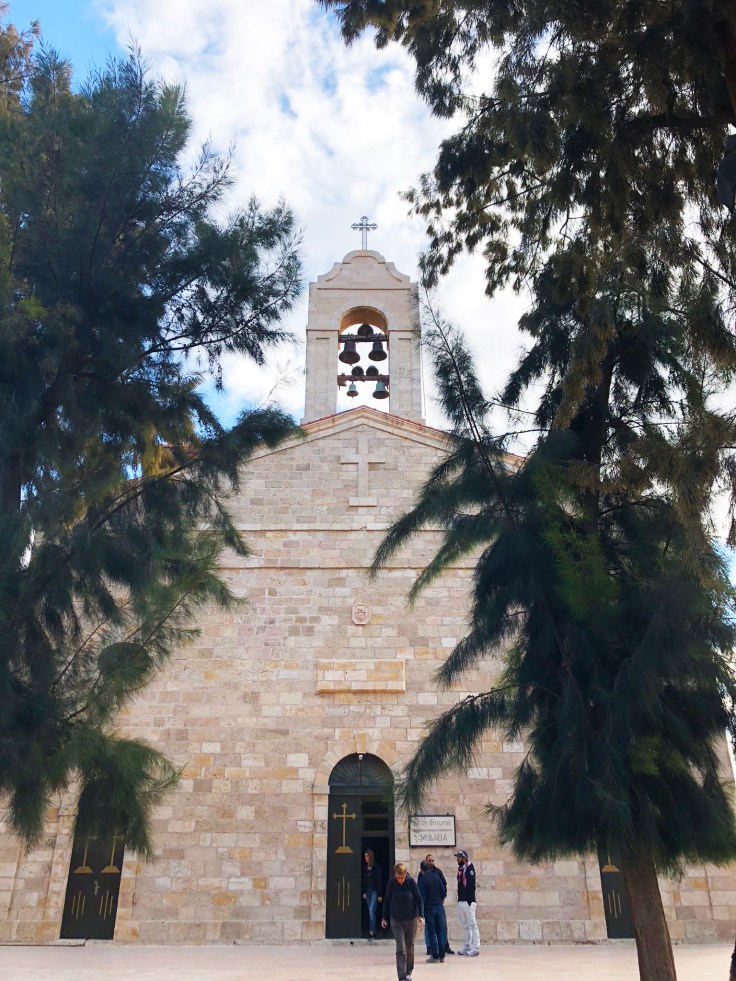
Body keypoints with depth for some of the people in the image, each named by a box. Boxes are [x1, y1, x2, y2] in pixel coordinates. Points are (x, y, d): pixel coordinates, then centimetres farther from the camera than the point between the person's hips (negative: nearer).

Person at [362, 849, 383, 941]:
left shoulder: (376, 867, -10)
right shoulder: (364, 868, 5)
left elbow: (380, 881, -10)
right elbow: (364, 881, 11)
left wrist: (380, 895, -11)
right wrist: (364, 892, 7)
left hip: (375, 891, -6)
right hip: (368, 891, 6)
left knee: (371, 911, -13)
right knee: (370, 912, 11)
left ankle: (371, 932, -12)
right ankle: (373, 931, 20)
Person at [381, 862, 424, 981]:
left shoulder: (411, 882, -15)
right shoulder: (391, 883, -12)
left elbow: (419, 900, -8)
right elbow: (387, 901, -1)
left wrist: (421, 915, -18)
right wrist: (384, 918, 3)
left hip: (411, 919, 0)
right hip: (396, 920, 0)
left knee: (410, 947, 13)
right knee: (400, 949, -8)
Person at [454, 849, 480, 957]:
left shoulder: (469, 868, -11)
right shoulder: (460, 869, 15)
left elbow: (471, 885, -17)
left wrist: (470, 900, -21)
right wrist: (459, 898, 13)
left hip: (468, 901, -9)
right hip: (461, 901, 9)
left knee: (472, 924, -6)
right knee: (465, 925, 13)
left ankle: (476, 948, -3)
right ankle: (467, 947, 20)